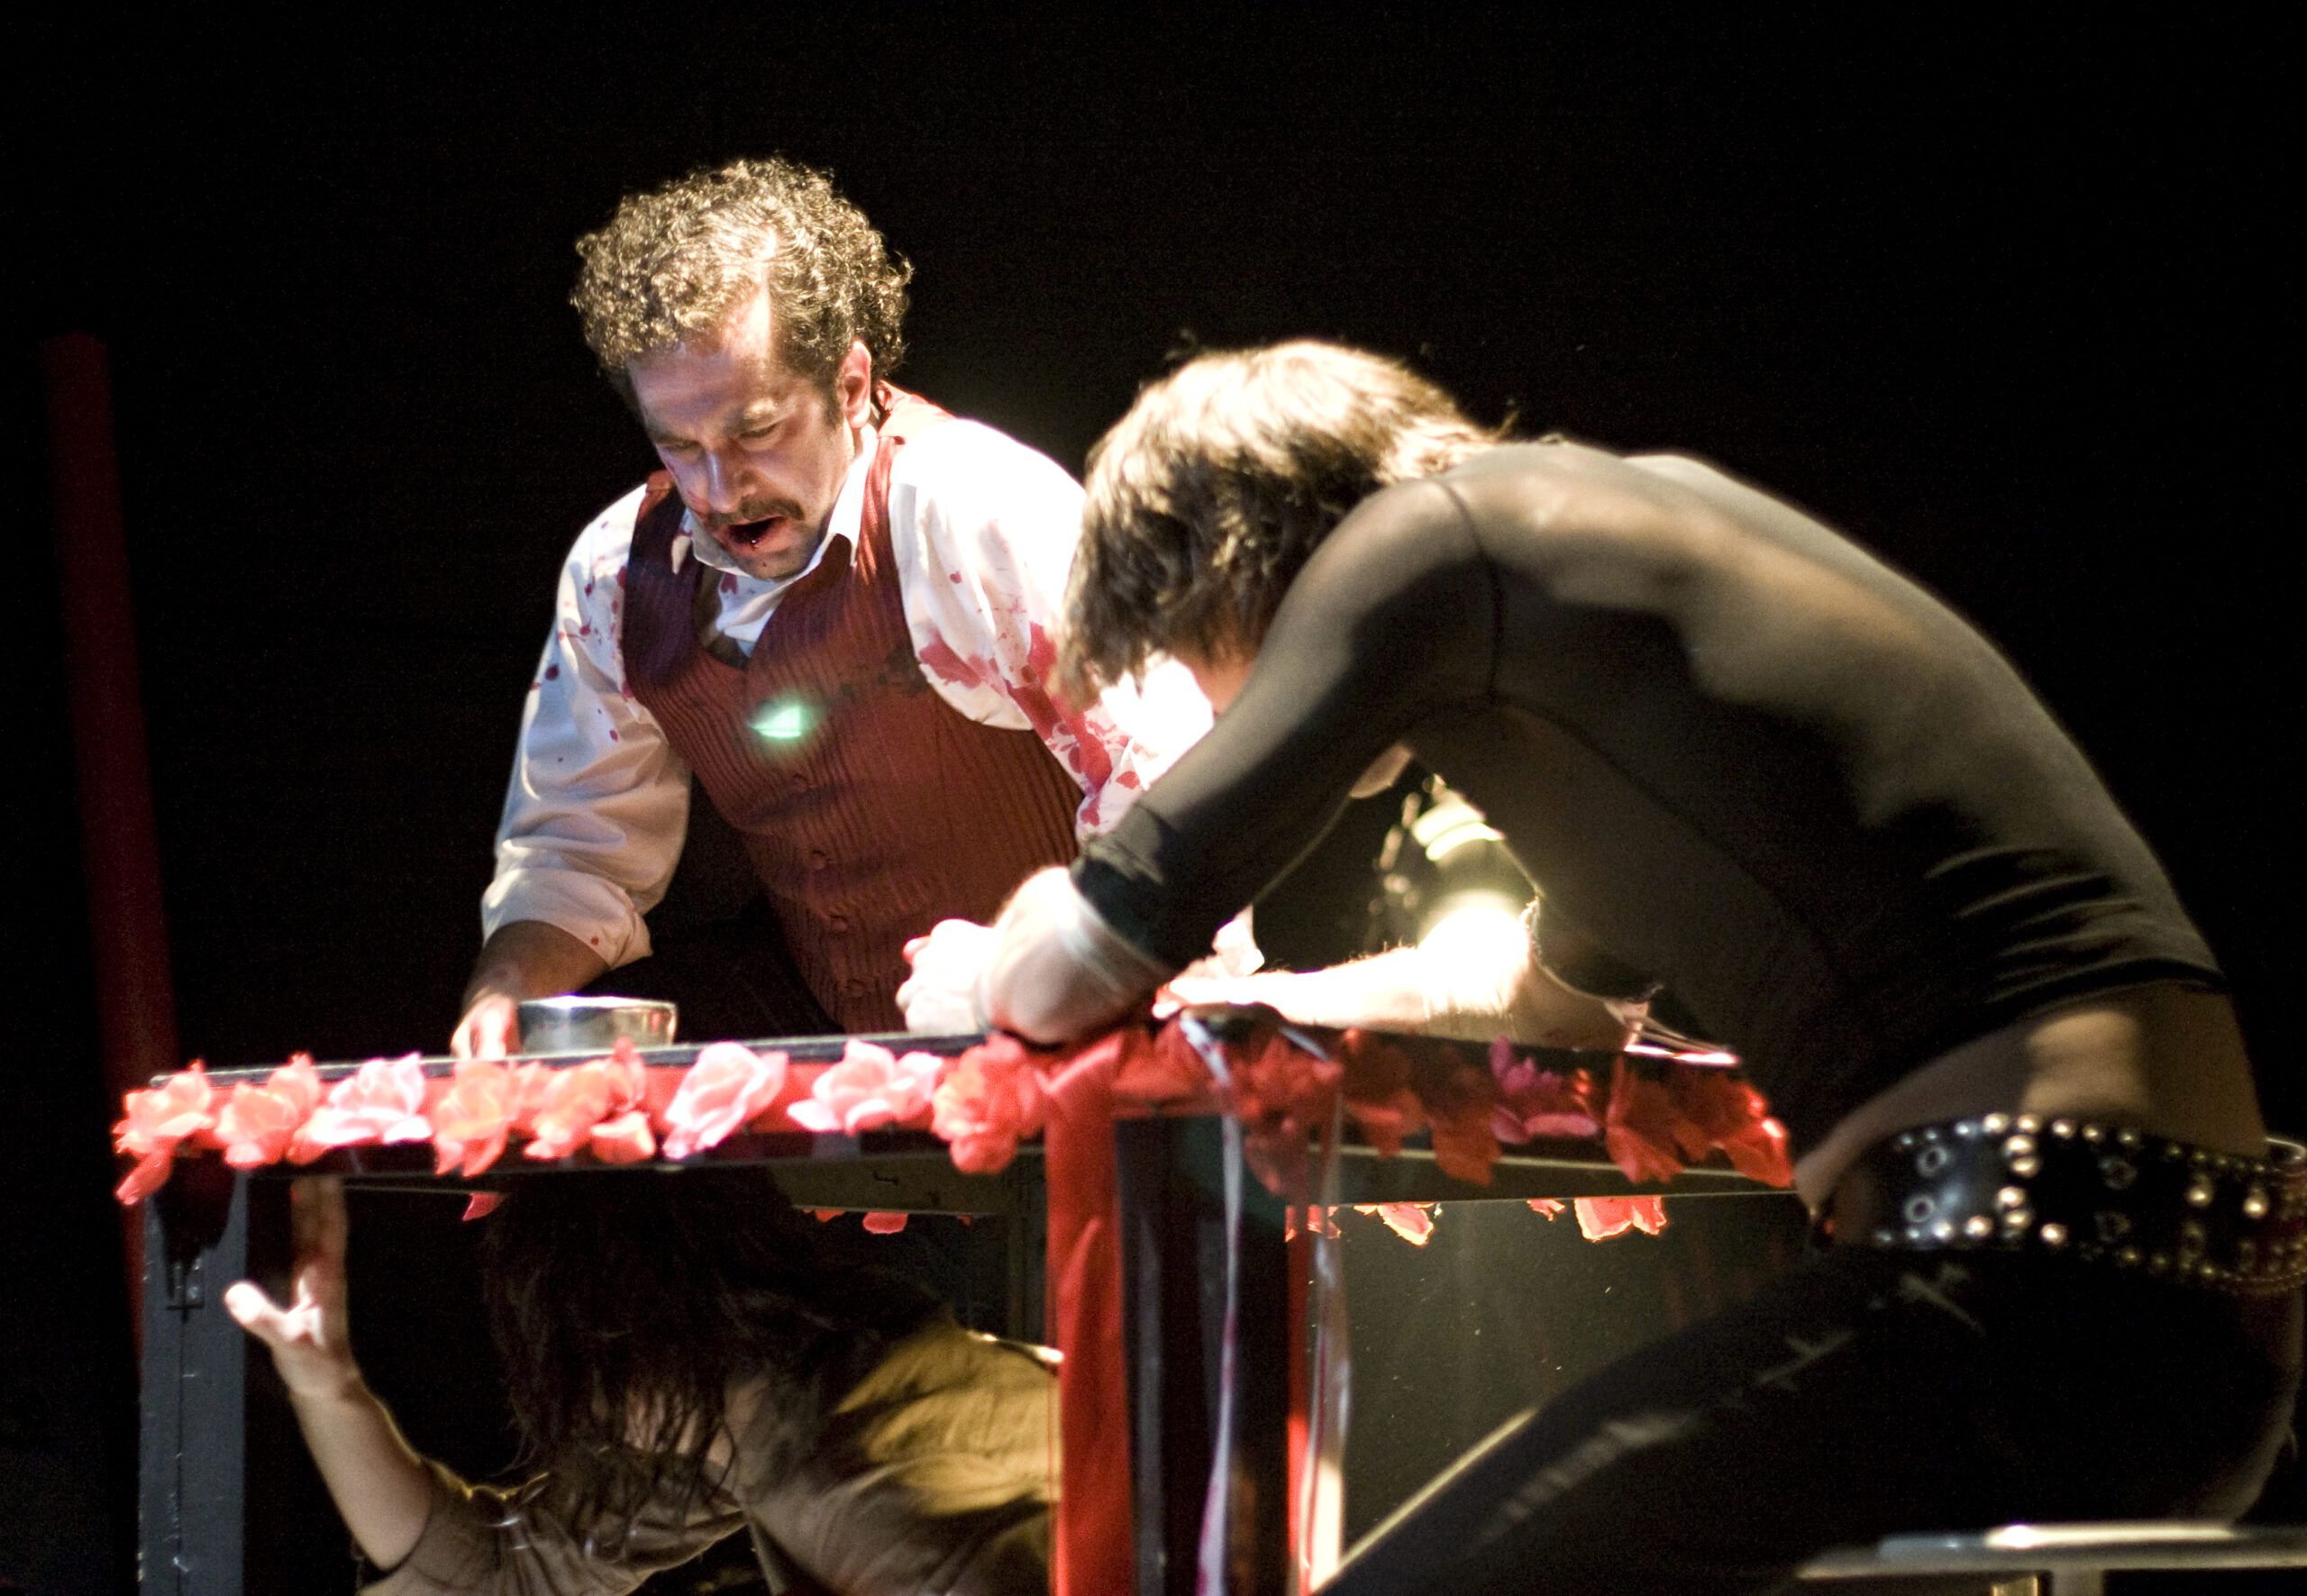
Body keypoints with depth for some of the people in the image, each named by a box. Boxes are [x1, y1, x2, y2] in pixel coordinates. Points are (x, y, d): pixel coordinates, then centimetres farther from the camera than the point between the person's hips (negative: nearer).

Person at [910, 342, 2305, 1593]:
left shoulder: (1442, 533, -2)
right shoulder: (1638, 515, 25)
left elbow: (1067, 976, -1)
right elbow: (1569, 991, 42)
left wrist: (976, 969, 21)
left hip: (2032, 1282, -10)